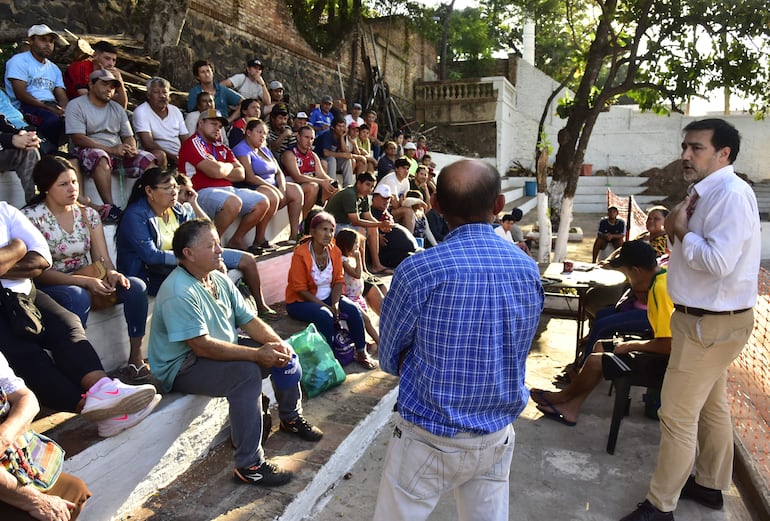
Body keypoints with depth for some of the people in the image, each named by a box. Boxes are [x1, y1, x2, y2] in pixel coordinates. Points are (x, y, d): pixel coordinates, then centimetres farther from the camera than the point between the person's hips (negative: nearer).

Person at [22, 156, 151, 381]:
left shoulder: (88, 214, 5)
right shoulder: (31, 217, -10)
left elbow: (103, 259, 1)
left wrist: (112, 274, -23)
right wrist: (85, 281, -27)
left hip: (87, 281, 5)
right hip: (48, 288, -5)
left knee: (136, 286, -20)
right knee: (78, 297, -38)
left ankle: (136, 358, -13)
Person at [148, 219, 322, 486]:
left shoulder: (219, 280, 4)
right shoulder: (179, 293, -25)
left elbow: (249, 320, 2)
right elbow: (203, 346, -31)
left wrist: (277, 343, -16)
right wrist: (257, 354, -31)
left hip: (223, 353, 9)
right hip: (183, 368, -9)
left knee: (283, 352, 2)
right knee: (247, 372, -33)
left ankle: (291, 418, 23)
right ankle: (249, 465, -27)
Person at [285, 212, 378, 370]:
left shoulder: (335, 251, -2)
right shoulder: (301, 254, -20)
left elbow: (339, 280, 1)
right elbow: (300, 290, -19)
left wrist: (334, 304, -16)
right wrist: (326, 306, -22)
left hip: (328, 297, 6)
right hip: (300, 302, -5)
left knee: (353, 309, -16)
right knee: (325, 316, -32)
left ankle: (361, 352, -2)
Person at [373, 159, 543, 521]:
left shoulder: (419, 270, -20)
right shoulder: (529, 269, -6)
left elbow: (389, 359, -7)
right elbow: (517, 352, 6)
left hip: (429, 438, -4)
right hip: (498, 436, 4)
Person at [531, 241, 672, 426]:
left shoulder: (661, 289, -26)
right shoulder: (663, 277, 3)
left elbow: (667, 344, -30)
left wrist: (631, 345, -15)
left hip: (663, 360, -10)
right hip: (662, 351, 10)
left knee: (595, 362, -11)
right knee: (601, 346, 12)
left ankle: (563, 397, 18)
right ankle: (570, 408, 11)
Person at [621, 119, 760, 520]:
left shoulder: (731, 193, -21)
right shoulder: (707, 192, 10)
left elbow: (719, 261, -30)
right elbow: (693, 253, 14)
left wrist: (680, 229, -16)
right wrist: (677, 228, -5)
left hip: (711, 324, -10)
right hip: (709, 319, 11)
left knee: (677, 414, -3)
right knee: (711, 407, 22)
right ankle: (711, 485, 39)